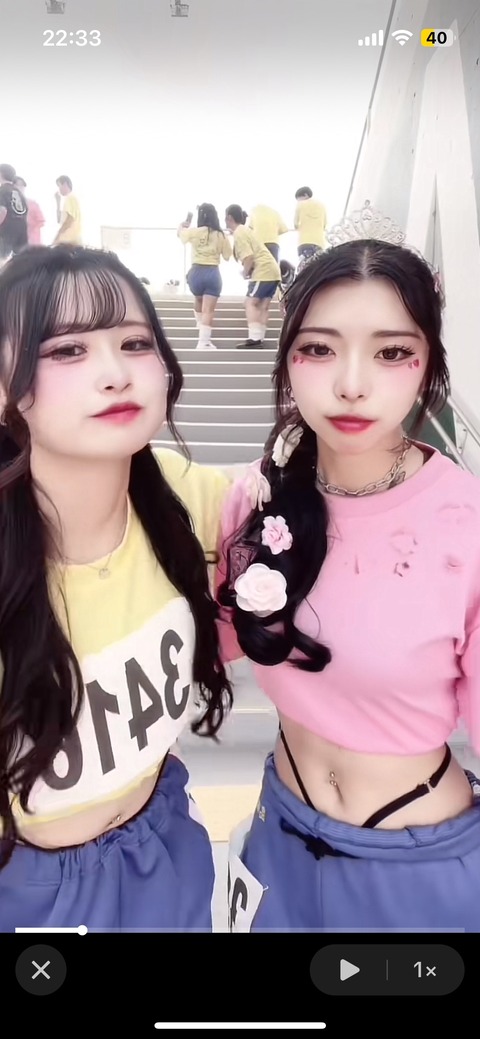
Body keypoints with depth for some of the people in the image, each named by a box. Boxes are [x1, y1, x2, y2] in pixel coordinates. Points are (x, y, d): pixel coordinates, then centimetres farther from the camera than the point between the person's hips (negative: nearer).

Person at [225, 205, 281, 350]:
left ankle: (254, 339, -16)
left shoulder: (239, 233, -10)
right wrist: (248, 271, 11)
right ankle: (259, 339, 9)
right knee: (263, 306, 9)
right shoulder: (244, 230, 21)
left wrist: (245, 273, -5)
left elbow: (249, 257, -20)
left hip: (263, 272, -10)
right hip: (272, 270, 10)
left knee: (251, 303, -8)